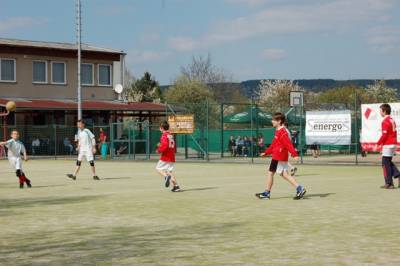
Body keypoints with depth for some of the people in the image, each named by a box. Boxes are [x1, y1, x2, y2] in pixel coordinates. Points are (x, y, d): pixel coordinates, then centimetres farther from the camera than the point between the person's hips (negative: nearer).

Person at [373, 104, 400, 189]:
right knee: (389, 162, 17)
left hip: (387, 145, -9)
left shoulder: (385, 121, -14)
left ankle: (389, 183, 0)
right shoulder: (392, 120, 14)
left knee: (385, 164, -2)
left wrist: (377, 144, -15)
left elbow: (384, 135, -20)